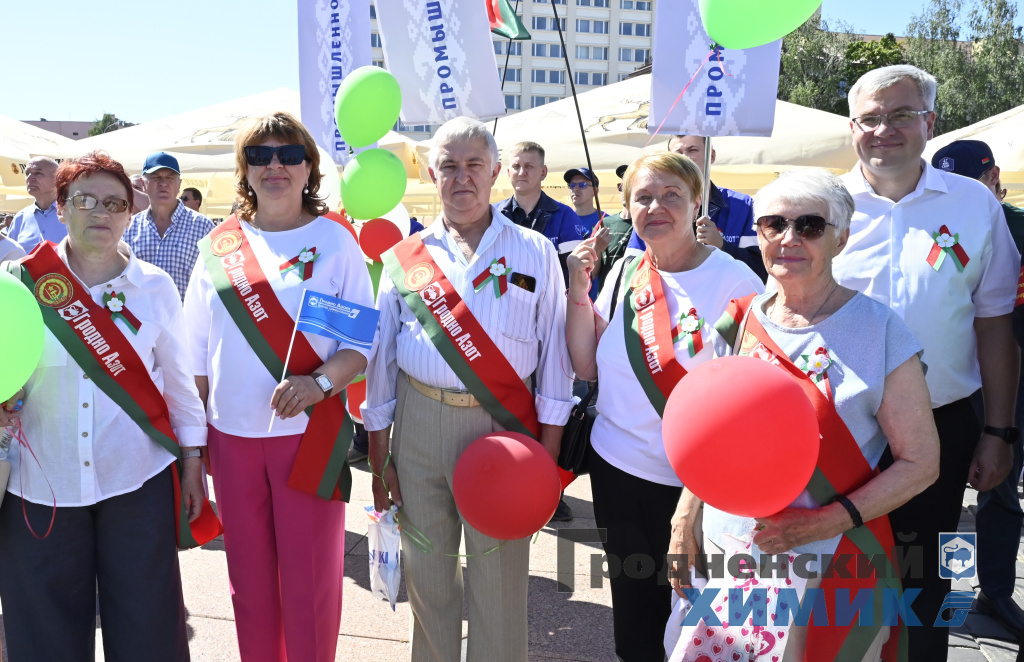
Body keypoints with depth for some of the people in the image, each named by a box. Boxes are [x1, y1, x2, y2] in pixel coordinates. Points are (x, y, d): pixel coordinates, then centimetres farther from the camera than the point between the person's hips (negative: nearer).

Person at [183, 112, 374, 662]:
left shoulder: (334, 241, -1)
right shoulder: (218, 247, 8)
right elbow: (196, 352, 12)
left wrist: (321, 381, -21)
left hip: (309, 431, -3)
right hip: (232, 434, 3)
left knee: (309, 580, 2)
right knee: (249, 577, 13)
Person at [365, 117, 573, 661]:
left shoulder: (535, 252, 4)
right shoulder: (405, 257, 8)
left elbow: (555, 352, 2)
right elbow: (381, 357, 9)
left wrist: (548, 449, -5)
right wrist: (379, 457, 7)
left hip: (504, 423, -2)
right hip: (419, 422, 2)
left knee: (500, 573, 2)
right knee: (425, 567, 12)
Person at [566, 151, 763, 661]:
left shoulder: (734, 281, -11)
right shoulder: (624, 274, 3)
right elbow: (588, 367, 5)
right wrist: (579, 290, -6)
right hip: (616, 466, 4)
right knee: (632, 604, 19)